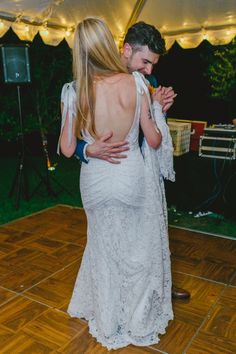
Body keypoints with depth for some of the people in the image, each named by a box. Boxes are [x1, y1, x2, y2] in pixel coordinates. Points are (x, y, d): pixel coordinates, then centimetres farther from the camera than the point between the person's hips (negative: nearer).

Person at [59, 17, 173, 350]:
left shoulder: (75, 92, -11)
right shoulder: (135, 82, -12)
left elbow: (67, 148, -3)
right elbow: (154, 141, -6)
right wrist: (157, 108, 12)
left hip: (95, 181, 2)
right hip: (133, 178, -1)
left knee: (104, 249, 22)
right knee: (139, 250, 18)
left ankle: (108, 324, 43)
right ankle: (140, 323, 38)